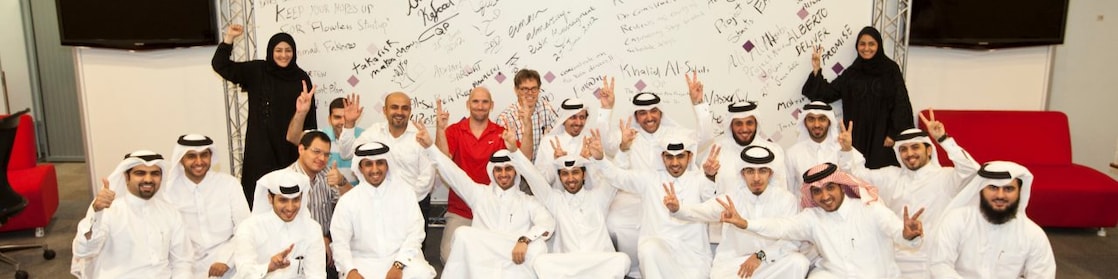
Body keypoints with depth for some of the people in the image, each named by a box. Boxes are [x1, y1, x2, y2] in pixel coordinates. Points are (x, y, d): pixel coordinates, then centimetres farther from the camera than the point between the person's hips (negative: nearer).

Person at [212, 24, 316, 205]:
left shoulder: (301, 78, 4)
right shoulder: (256, 71, 2)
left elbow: (310, 115, 6)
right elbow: (220, 65, -4)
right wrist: (229, 38, -16)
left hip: (291, 145, 1)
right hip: (261, 144, -1)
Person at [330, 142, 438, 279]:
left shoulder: (404, 190, 4)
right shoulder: (347, 200, 3)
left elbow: (415, 232, -1)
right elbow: (340, 242, -1)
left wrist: (398, 265, -13)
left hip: (402, 258, 0)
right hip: (364, 261, 0)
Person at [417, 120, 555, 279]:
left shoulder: (528, 201, 15)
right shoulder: (480, 194, 21)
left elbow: (547, 223, -3)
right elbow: (453, 173, 12)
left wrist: (524, 240, -23)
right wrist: (429, 147, 0)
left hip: (515, 265, -1)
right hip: (481, 262, 2)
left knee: (537, 247, -32)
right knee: (463, 234, -25)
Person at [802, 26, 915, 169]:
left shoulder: (891, 69, 1)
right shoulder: (851, 72, 10)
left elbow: (901, 103, -2)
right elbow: (827, 93, 7)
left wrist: (894, 133, -9)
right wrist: (816, 70, -4)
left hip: (882, 135, -2)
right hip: (857, 136, 2)